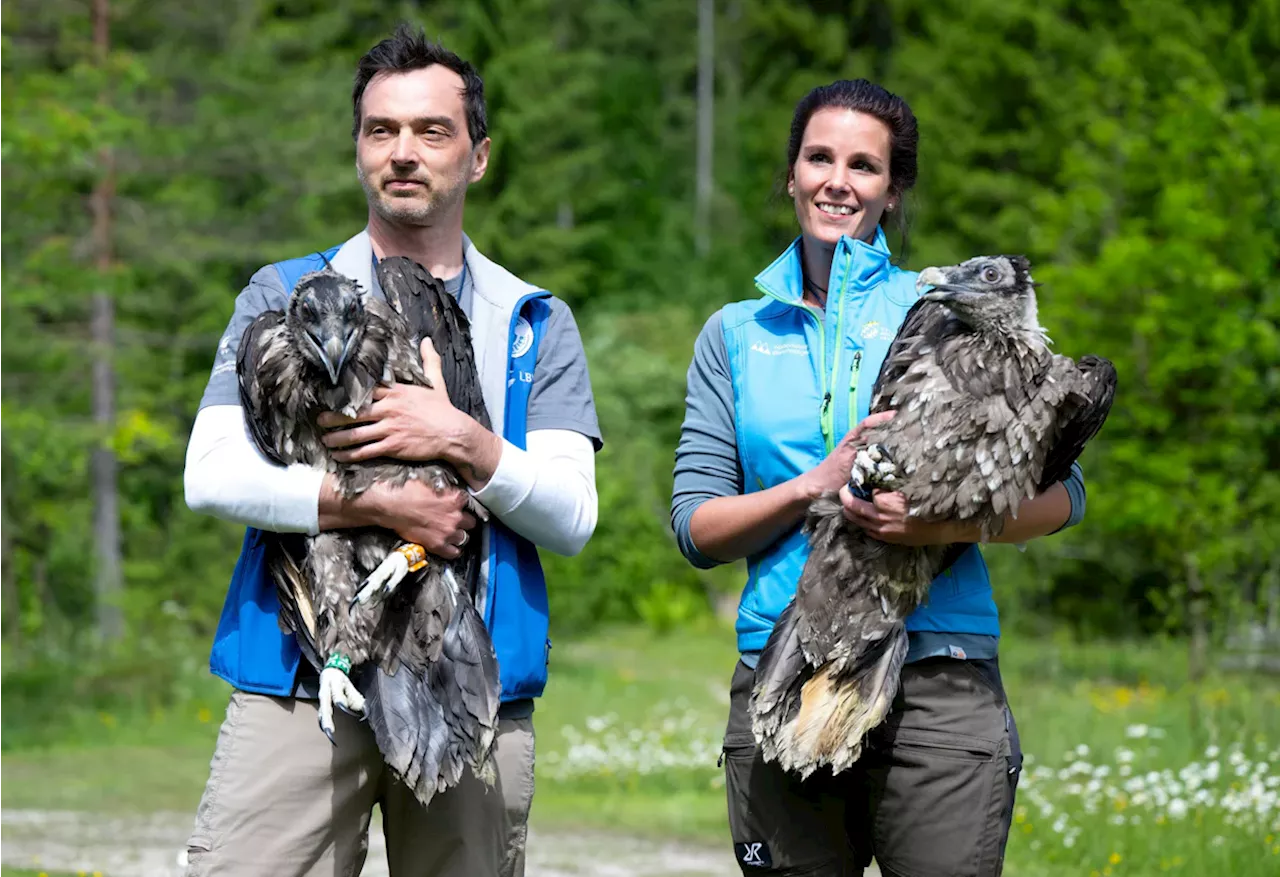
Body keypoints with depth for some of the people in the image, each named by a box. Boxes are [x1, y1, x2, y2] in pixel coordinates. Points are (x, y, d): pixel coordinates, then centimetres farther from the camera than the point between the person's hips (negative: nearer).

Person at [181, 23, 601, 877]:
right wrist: (379, 507, -13)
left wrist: (466, 444, -15)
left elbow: (572, 517, 3)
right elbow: (213, 475, -3)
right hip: (300, 684, -1)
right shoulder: (284, 296, 11)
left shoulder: (536, 324, 13)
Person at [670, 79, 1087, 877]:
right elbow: (696, 526, 8)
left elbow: (1060, 492, 4)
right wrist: (815, 486, -9)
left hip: (935, 684, -2)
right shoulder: (735, 335, 15)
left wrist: (949, 524, -16)